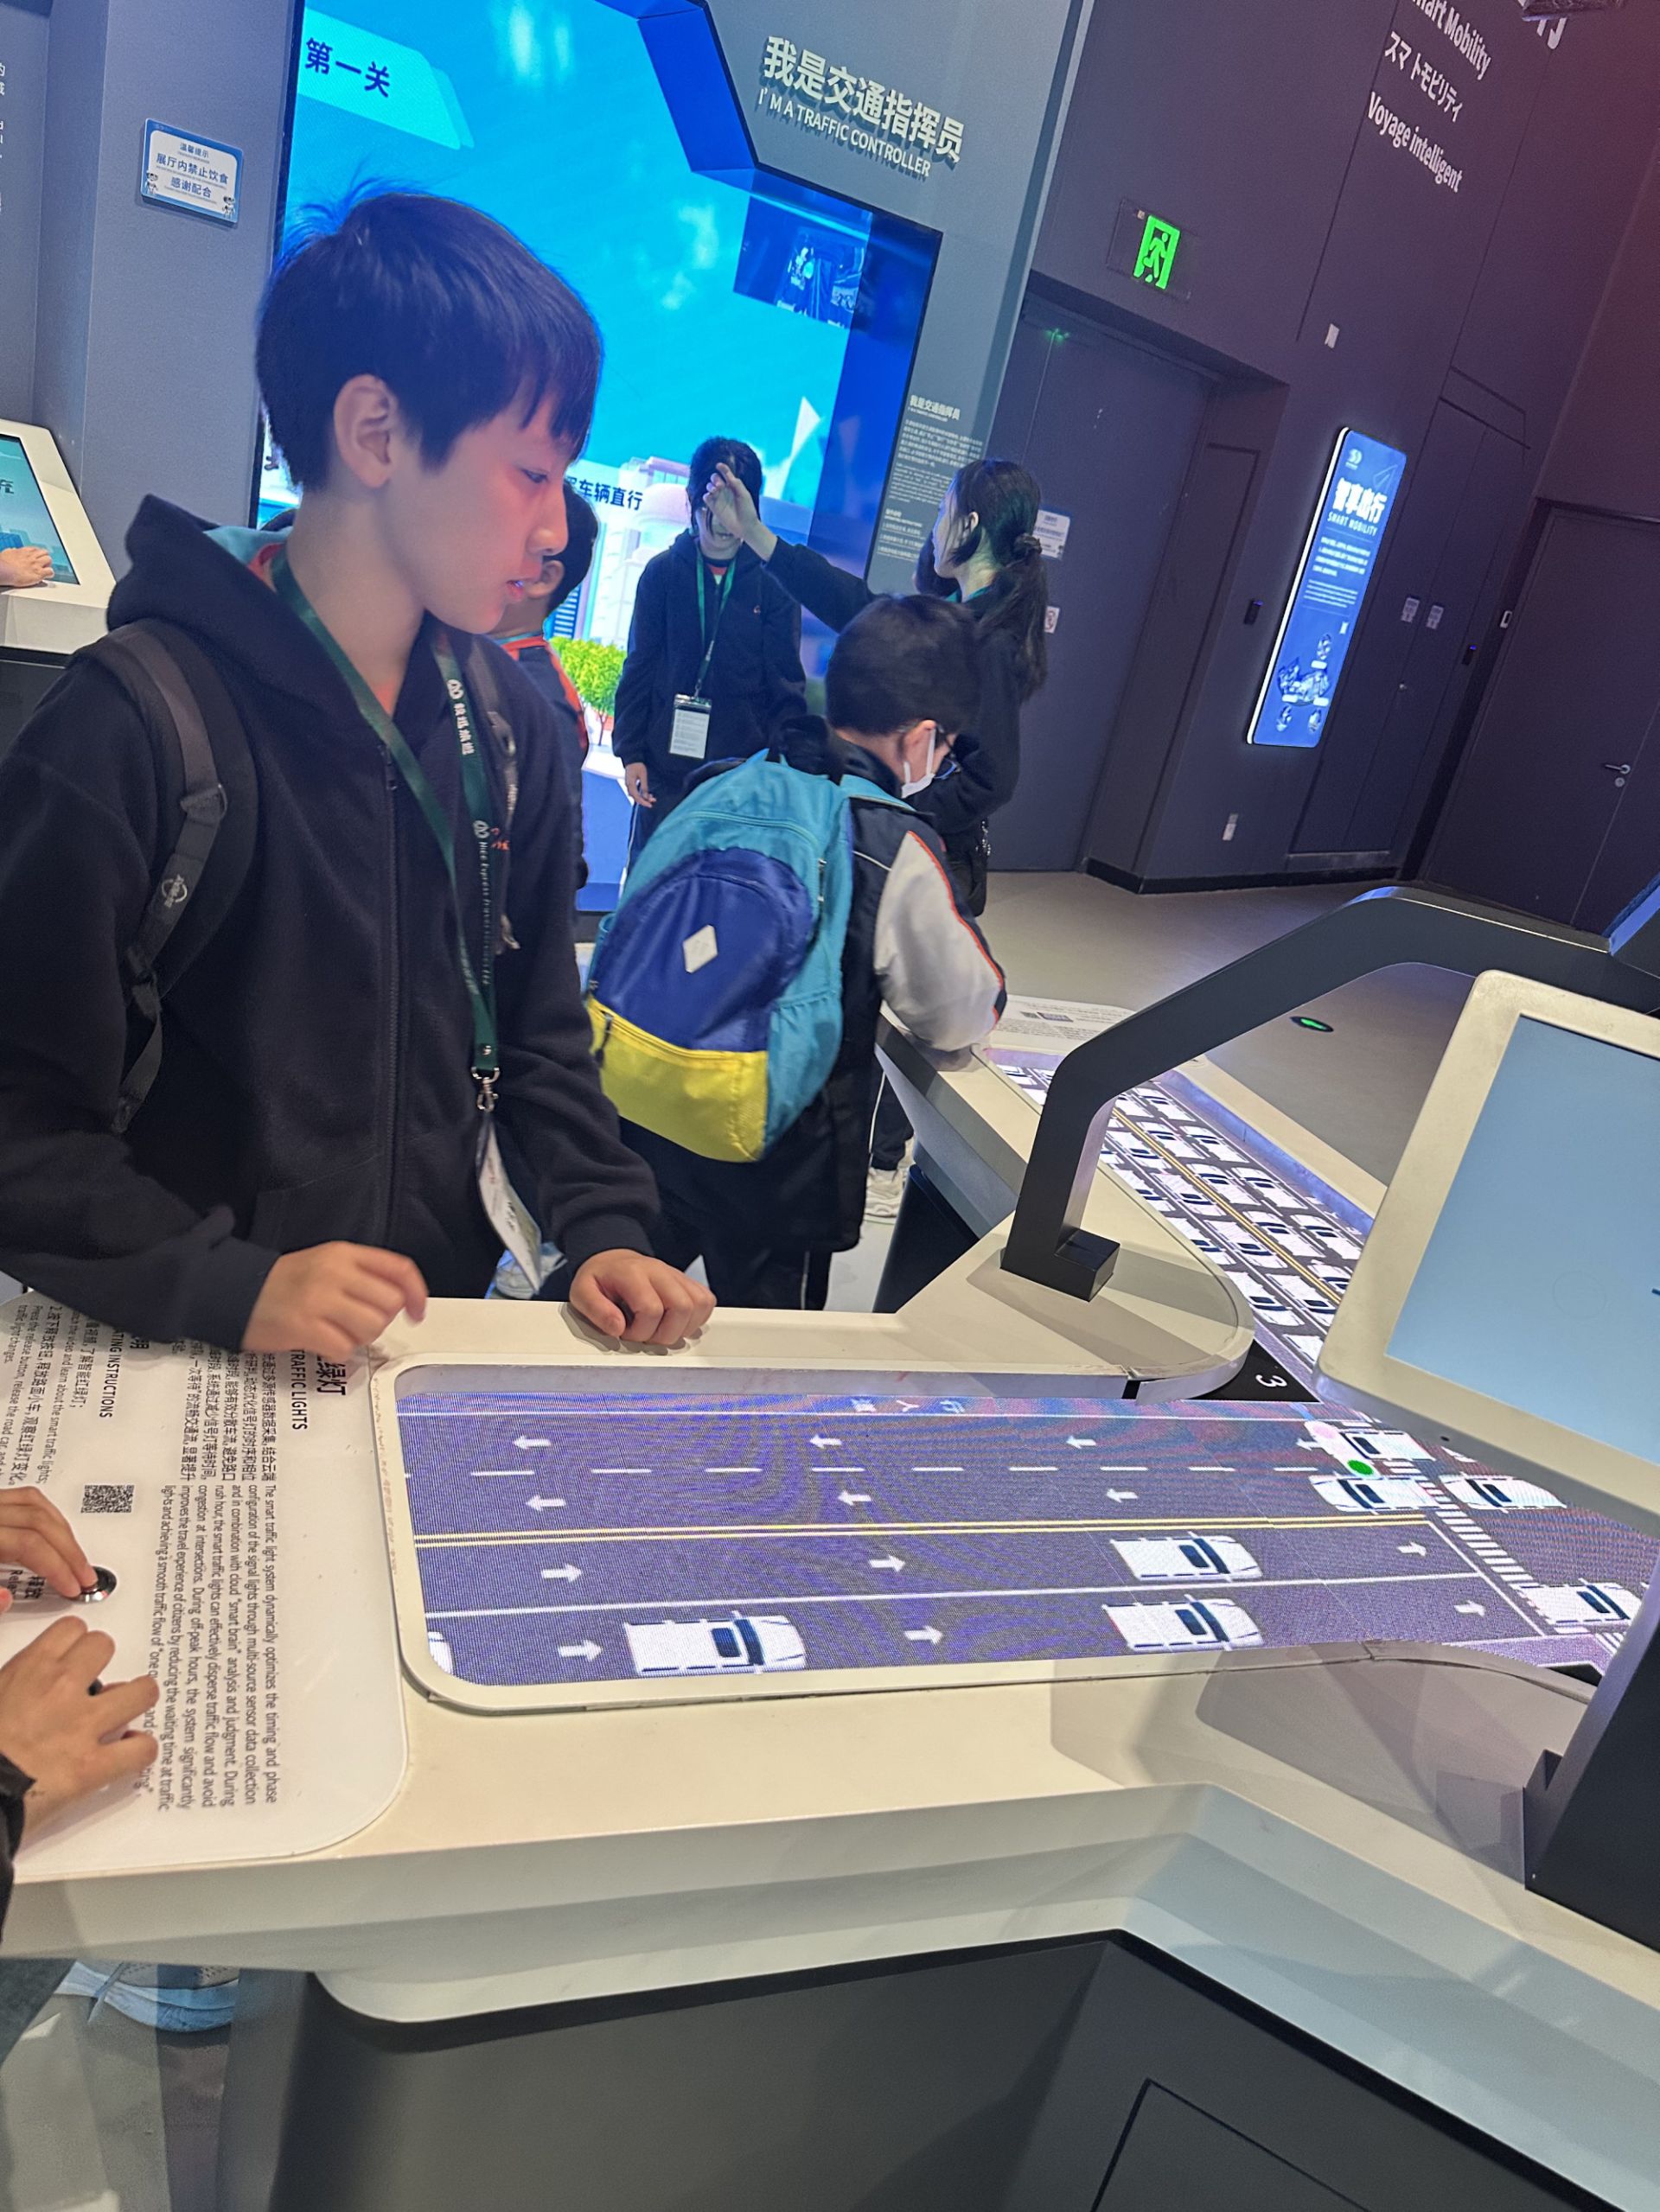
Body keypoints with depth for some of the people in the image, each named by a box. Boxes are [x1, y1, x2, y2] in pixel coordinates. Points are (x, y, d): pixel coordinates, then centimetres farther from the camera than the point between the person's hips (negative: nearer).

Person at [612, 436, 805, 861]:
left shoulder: (774, 582, 1)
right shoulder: (663, 572, 5)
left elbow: (786, 684, 3)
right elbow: (639, 669, 7)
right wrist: (630, 752, 1)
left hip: (743, 772, -1)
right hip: (665, 766, 2)